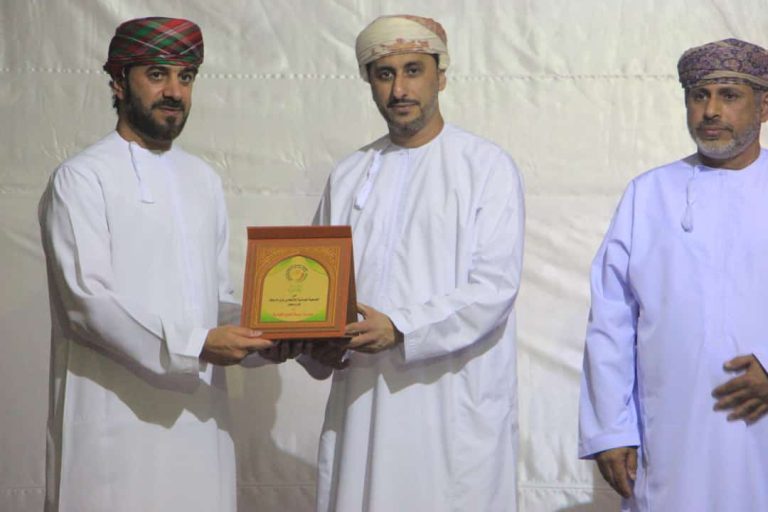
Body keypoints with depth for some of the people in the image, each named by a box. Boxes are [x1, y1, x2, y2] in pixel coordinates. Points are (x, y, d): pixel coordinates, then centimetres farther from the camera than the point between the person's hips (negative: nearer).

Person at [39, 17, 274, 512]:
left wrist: (260, 336, -3)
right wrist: (195, 344, -21)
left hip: (196, 413, 5)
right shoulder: (81, 179, -4)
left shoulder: (204, 180, 15)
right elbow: (88, 301, -14)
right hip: (117, 417, -5)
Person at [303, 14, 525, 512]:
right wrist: (318, 344, -6)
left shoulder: (487, 167, 0)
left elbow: (494, 288, -9)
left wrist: (398, 329, -19)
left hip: (454, 407, -3)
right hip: (361, 404, 4)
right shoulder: (349, 176, 14)